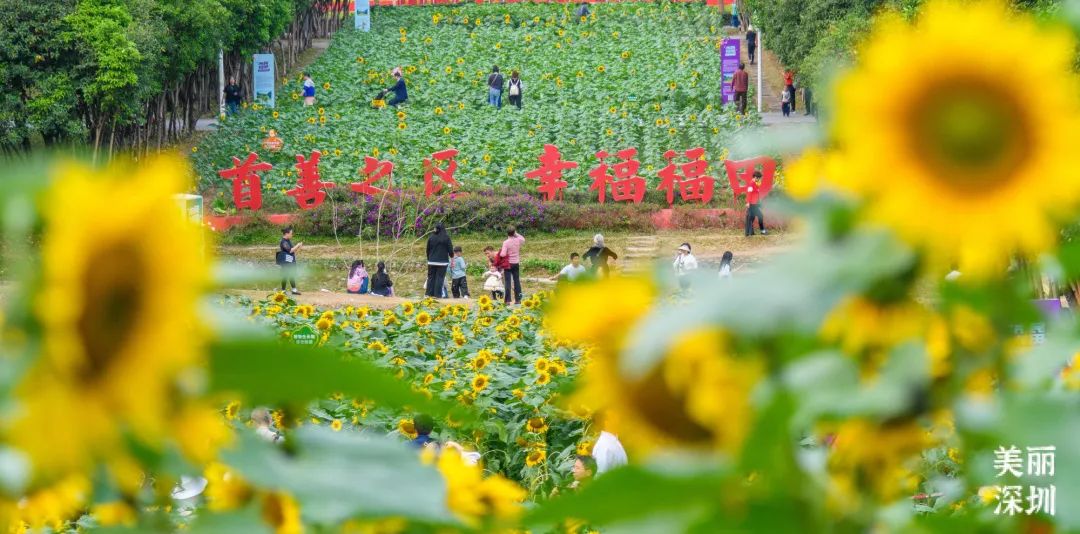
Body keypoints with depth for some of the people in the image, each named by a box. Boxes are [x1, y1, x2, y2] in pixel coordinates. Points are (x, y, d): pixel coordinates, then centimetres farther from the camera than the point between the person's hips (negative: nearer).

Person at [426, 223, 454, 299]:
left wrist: (429, 258, 23)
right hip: (442, 261, -3)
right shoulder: (446, 237, -8)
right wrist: (451, 255, 16)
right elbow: (450, 249, -3)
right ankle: (437, 294, -2)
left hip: (432, 261, 3)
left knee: (431, 277, 10)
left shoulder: (431, 237, 1)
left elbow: (428, 249, 9)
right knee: (440, 278, 0)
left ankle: (429, 293, 9)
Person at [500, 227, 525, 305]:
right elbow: (523, 239, 21)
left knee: (507, 282, -2)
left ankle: (508, 300, -6)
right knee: (517, 281, 10)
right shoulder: (518, 240, -3)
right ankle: (518, 299, 13)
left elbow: (503, 254, -22)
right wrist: (516, 234, 15)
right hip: (516, 263, 4)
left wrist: (500, 252, -1)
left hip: (508, 264, -4)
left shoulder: (506, 243, -15)